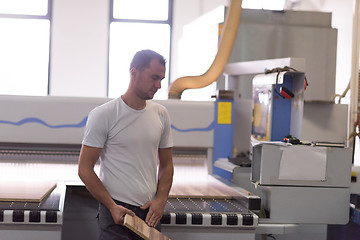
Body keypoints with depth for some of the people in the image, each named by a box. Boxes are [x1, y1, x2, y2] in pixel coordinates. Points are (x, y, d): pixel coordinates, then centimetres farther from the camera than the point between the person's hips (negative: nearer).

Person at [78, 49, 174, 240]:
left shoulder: (161, 114, 8)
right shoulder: (103, 115, -8)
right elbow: (85, 169, -8)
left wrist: (160, 200, 0)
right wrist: (112, 206, -14)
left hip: (150, 211, 5)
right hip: (116, 211, -5)